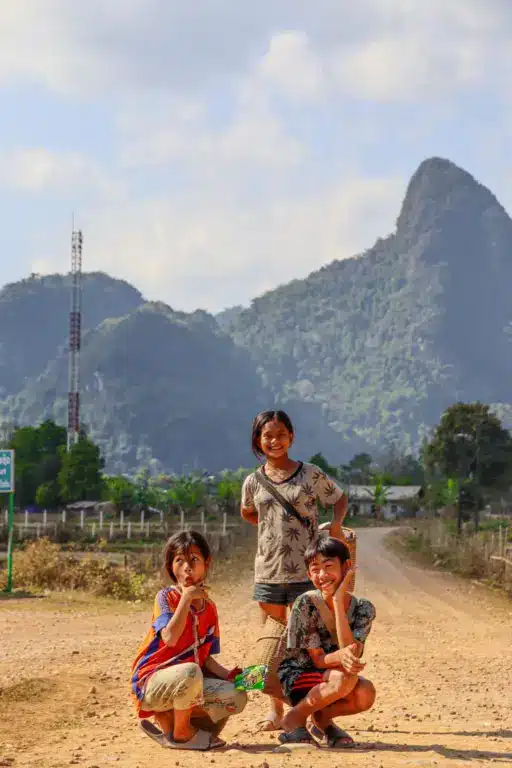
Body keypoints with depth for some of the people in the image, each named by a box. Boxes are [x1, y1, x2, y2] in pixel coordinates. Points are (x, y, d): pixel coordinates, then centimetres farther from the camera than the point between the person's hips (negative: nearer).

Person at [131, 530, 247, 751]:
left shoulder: (209, 607, 11)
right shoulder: (166, 597, -8)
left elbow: (205, 657, 12)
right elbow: (170, 638, -26)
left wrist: (228, 674, -6)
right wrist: (187, 597, -22)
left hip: (188, 685, 7)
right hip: (152, 682, -7)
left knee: (237, 697, -13)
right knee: (190, 672, -39)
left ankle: (167, 718, 0)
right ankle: (181, 733, -12)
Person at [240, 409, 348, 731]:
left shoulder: (311, 474, -1)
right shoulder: (254, 482, 5)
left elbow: (340, 499, 10)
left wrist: (336, 523, -9)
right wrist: (273, 526, 9)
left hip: (305, 570, -2)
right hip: (268, 570, 3)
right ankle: (276, 710, 16)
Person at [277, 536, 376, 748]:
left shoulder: (363, 609, -9)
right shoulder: (306, 604, -16)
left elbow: (352, 655, -25)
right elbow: (318, 659, -16)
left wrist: (338, 600, -27)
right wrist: (341, 657, -41)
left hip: (329, 678, 4)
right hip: (296, 677, -4)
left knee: (365, 694, -29)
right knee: (345, 677, -33)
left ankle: (320, 719, 1)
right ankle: (294, 718, -10)